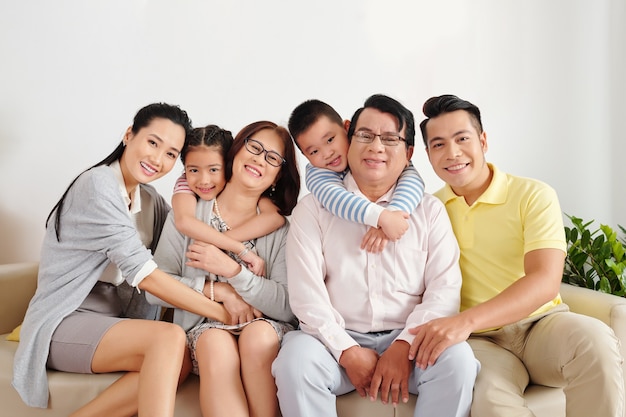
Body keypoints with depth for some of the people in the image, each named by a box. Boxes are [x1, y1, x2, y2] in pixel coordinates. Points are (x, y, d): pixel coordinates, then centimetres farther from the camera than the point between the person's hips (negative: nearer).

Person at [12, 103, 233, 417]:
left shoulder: (152, 200, 10)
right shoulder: (98, 185, -15)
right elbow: (144, 274, -22)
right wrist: (223, 313, -21)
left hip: (110, 318, 7)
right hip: (63, 322, -7)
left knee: (178, 359, -21)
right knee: (170, 338, -28)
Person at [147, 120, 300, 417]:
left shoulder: (281, 226, 1)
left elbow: (288, 305, -8)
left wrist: (231, 269, -19)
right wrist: (219, 291, -15)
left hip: (267, 328, 1)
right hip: (207, 326, 0)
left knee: (259, 337, -32)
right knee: (217, 346, -33)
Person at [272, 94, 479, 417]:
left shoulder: (430, 210, 11)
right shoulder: (313, 208, 7)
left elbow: (445, 288, 0)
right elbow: (305, 291, -3)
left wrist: (405, 347, -14)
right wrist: (348, 352, -13)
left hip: (408, 342, 1)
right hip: (338, 340, -1)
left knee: (457, 357, -27)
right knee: (296, 356, -30)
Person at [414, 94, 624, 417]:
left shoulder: (534, 195, -2)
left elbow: (545, 282, -15)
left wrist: (467, 320, -29)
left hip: (541, 322, 2)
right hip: (480, 341, -1)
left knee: (593, 338, -32)